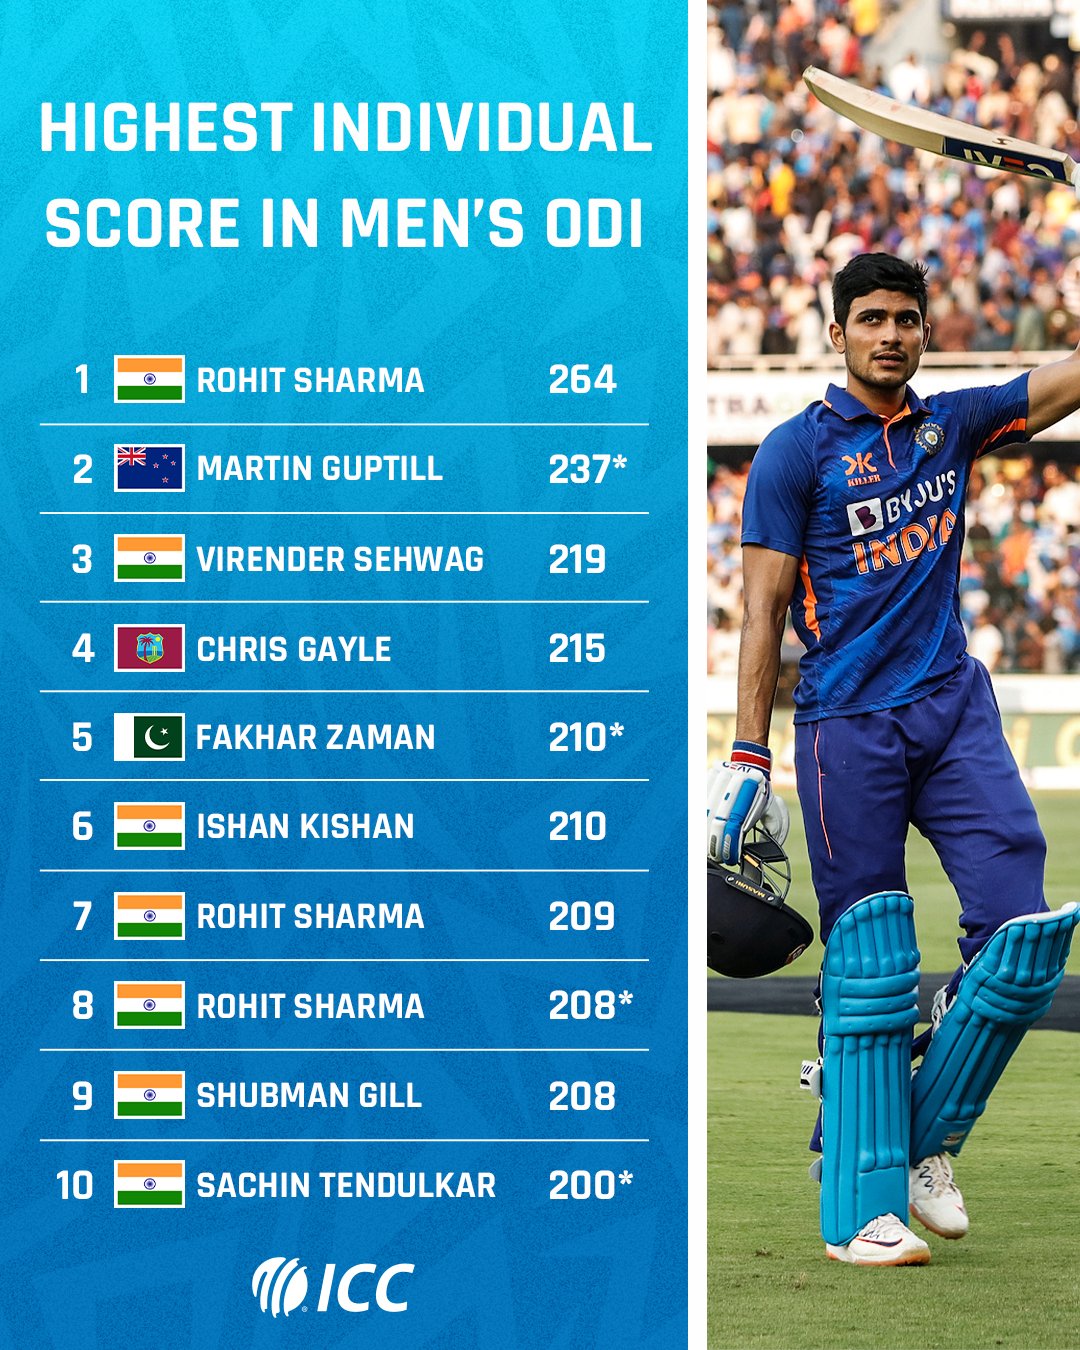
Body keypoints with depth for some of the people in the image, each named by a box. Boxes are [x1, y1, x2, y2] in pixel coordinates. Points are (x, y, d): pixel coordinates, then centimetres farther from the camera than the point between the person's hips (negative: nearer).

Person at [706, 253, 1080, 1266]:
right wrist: (747, 757, -9)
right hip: (846, 727, -4)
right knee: (868, 967, -3)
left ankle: (926, 1141, 12)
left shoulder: (952, 424, 13)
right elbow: (763, 612, -3)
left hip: (954, 707, 4)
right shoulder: (796, 451, -1)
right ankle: (859, 1207, 3)